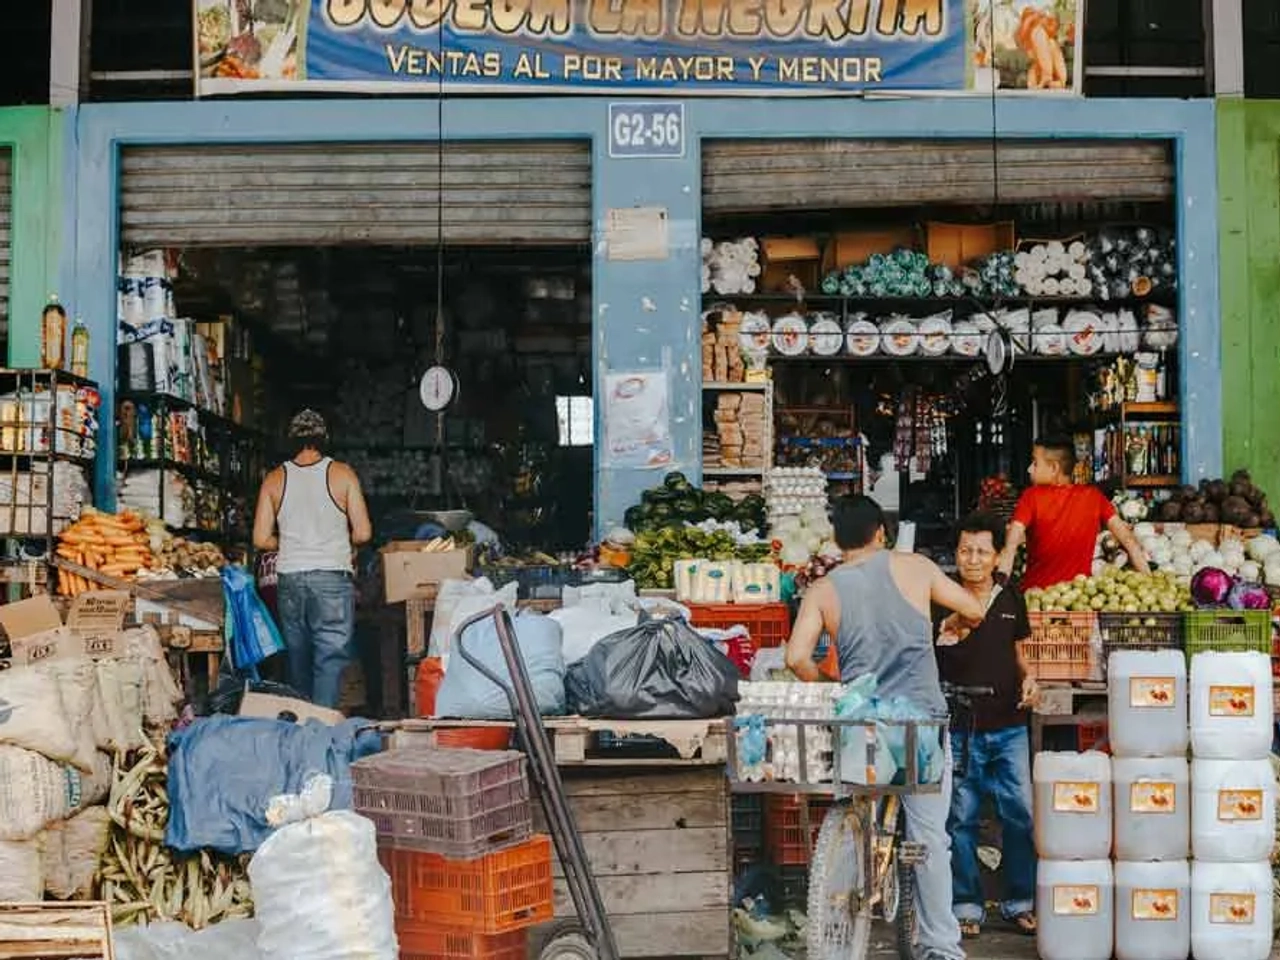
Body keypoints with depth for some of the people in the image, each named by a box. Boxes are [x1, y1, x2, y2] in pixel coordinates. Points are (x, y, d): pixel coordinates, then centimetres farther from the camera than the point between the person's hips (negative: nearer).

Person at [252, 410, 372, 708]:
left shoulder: (275, 479, 5)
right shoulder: (342, 474, -1)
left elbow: (261, 539, 3)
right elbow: (363, 533, -5)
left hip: (289, 580, 3)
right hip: (332, 578, -3)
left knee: (298, 662, 14)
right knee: (330, 661, -4)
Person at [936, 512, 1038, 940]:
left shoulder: (1010, 600, 8)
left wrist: (1027, 678, -1)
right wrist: (946, 635, -21)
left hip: (1008, 727, 3)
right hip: (959, 728, -3)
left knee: (1020, 814, 4)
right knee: (961, 818, 3)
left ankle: (1021, 900, 17)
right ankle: (966, 904, 13)